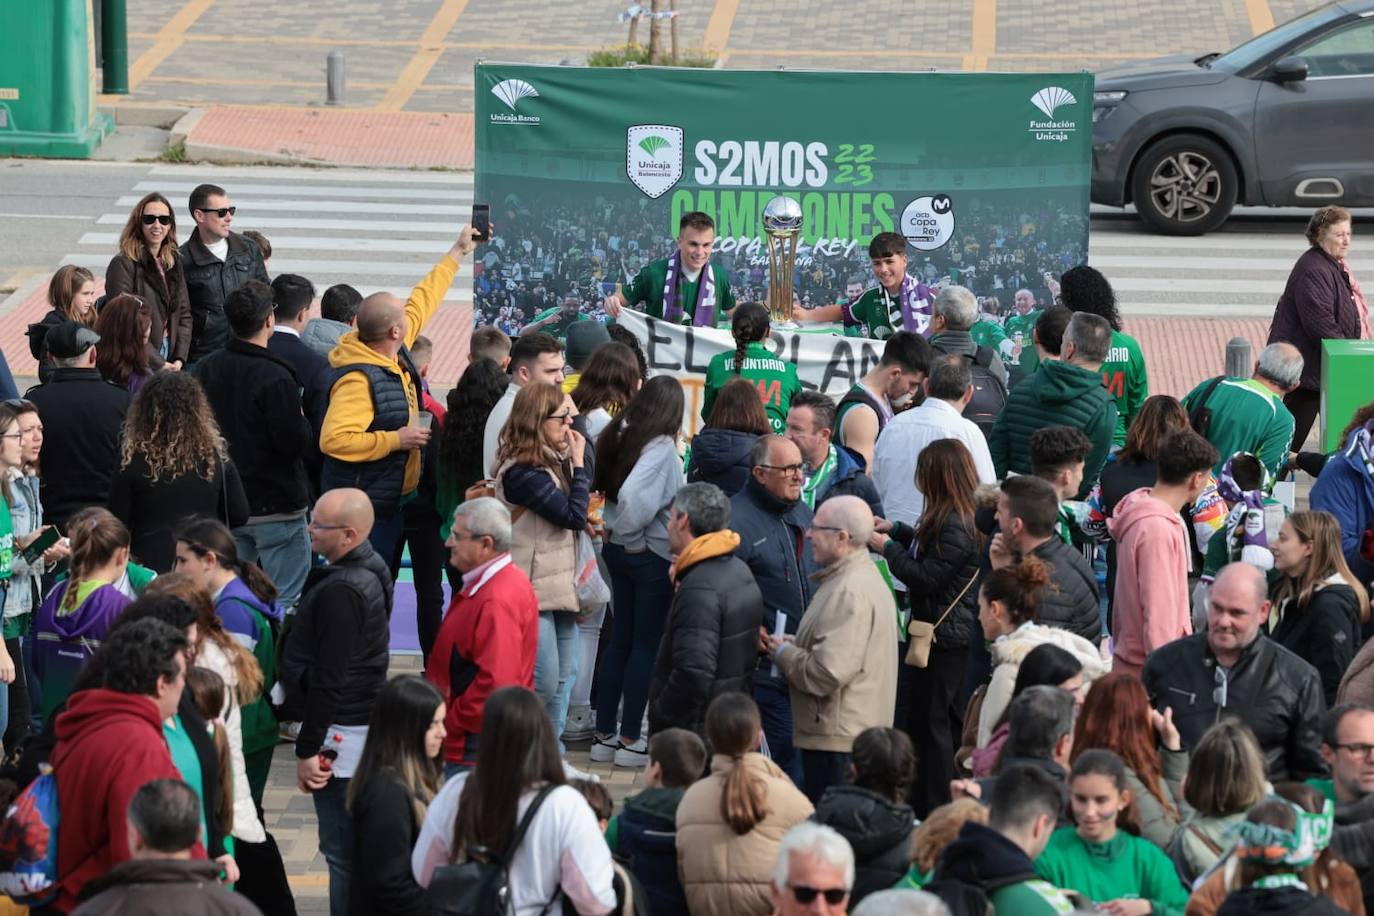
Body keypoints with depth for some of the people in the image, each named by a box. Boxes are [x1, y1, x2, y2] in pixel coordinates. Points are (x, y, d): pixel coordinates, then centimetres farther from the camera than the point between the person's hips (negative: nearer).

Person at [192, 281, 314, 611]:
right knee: (284, 602, 0)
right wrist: (301, 419, -2)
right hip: (276, 508, -7)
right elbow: (296, 443, -21)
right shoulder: (275, 377, -20)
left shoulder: (205, 369, 2)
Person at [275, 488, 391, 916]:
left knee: (342, 849, -7)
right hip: (363, 724, 10)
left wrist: (307, 749, -17)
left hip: (341, 732, -10)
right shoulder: (370, 571, 11)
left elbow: (329, 680, -21)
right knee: (358, 845, 16)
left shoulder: (341, 591, -21)